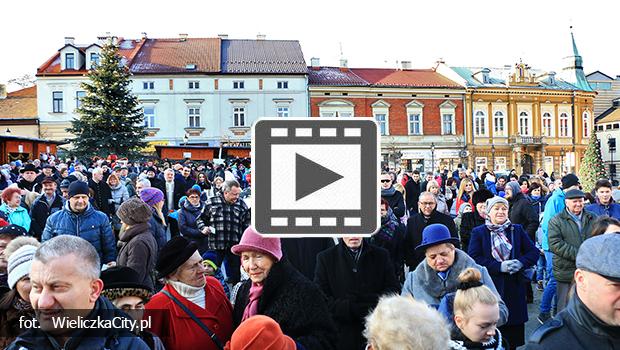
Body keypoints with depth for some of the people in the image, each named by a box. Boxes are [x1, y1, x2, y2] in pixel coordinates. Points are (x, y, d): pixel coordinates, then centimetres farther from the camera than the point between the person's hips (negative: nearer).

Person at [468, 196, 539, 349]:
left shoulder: (517, 230, 11)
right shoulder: (478, 232, 2)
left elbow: (534, 252, 8)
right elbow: (473, 258, -8)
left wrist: (521, 262, -12)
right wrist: (499, 266, -17)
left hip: (514, 288, 2)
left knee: (513, 336, 7)